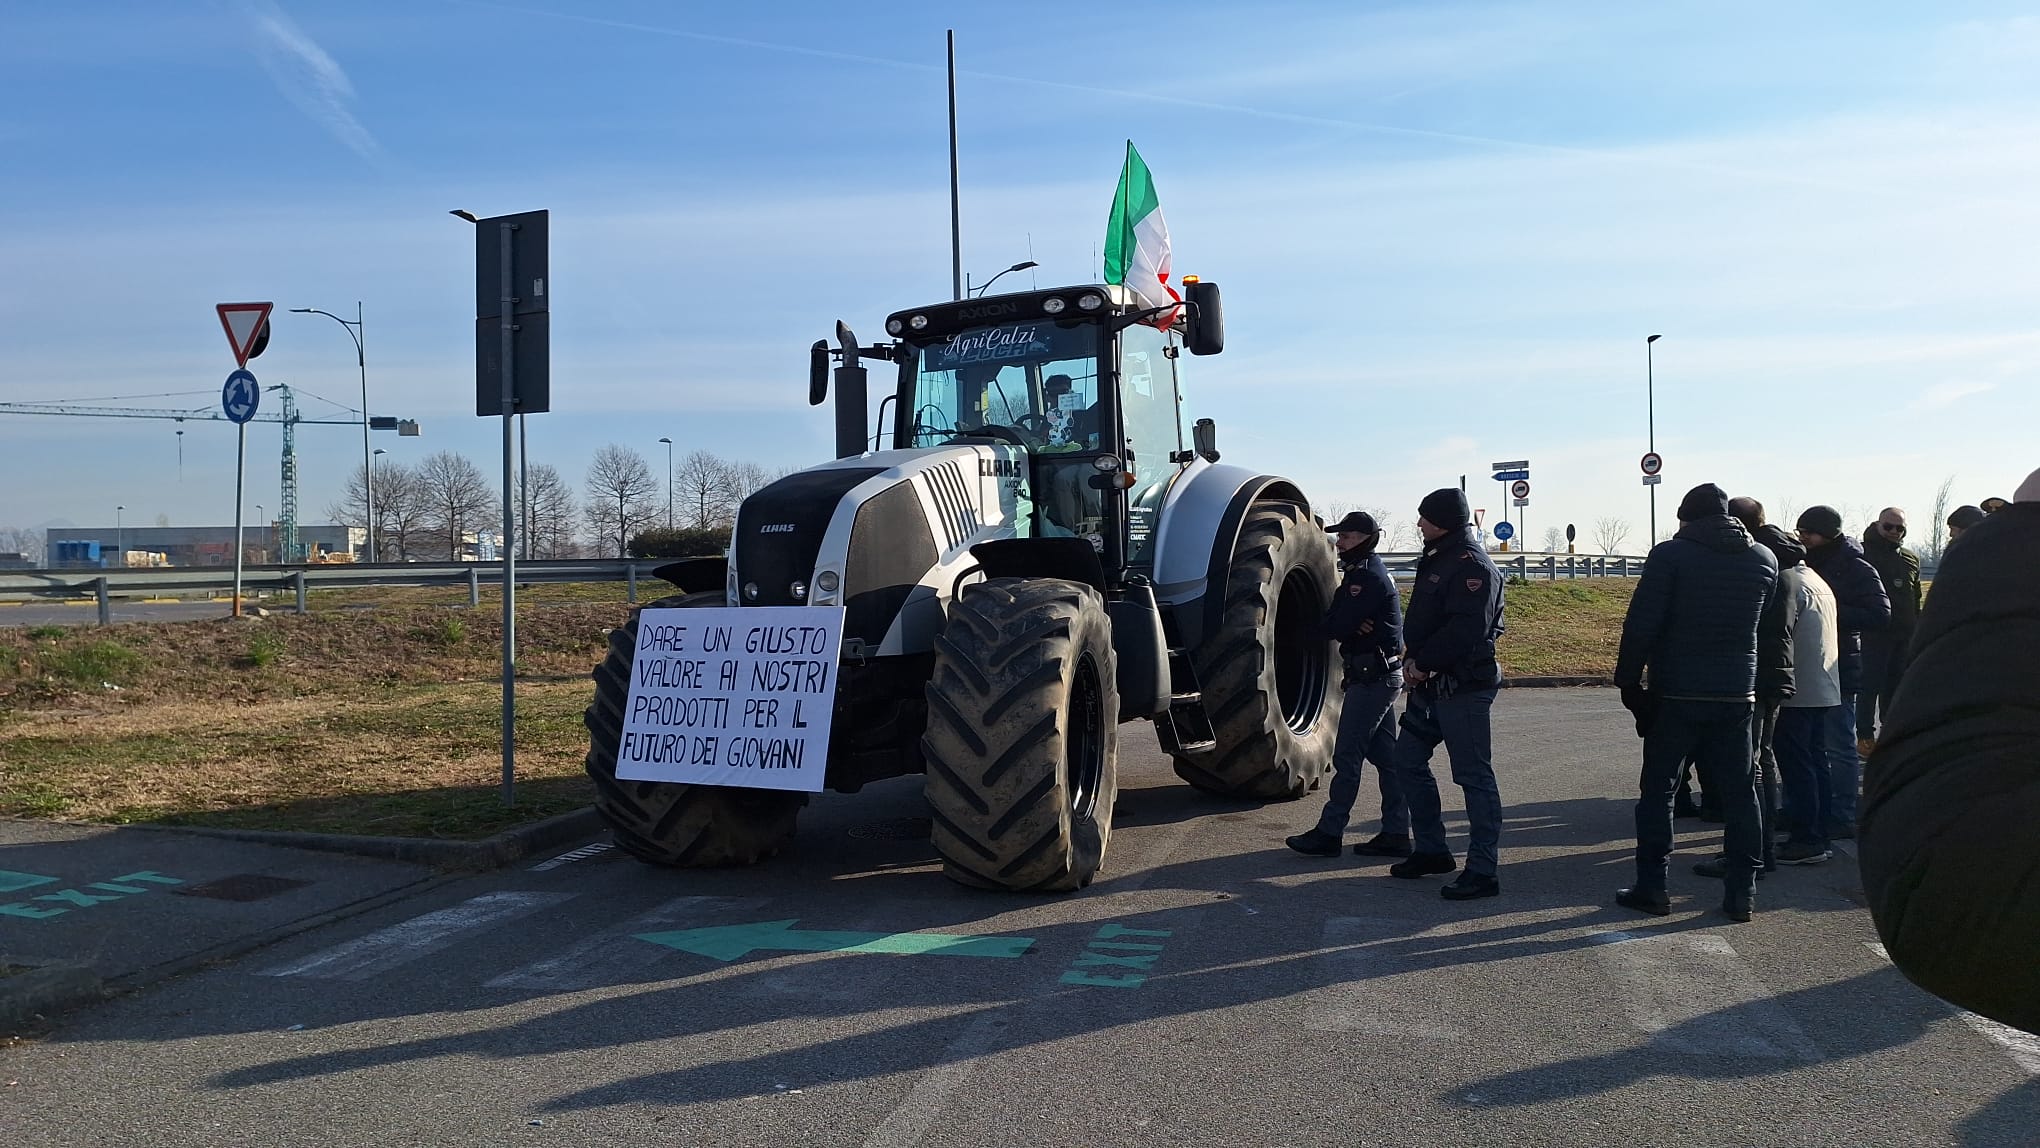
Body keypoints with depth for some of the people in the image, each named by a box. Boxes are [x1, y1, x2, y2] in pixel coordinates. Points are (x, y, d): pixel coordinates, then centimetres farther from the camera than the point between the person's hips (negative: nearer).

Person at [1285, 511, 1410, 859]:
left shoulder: (1368, 578, -16)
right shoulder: (1363, 573, 17)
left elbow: (1335, 626, -21)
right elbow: (1331, 622, 10)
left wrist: (1337, 625, 1)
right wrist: (1353, 626, -10)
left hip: (1372, 677, -10)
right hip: (1381, 676, 10)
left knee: (1347, 755, -6)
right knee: (1385, 755, 10)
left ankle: (1329, 833, -2)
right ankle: (1395, 834, 14)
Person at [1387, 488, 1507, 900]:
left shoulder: (1472, 565, -15)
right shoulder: (1437, 560, 16)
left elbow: (1467, 629, -25)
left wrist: (1423, 663, -18)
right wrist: (1412, 659, 2)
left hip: (1463, 687, -11)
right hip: (1428, 684, 11)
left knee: (1474, 776, -5)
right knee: (1408, 762, 15)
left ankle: (1483, 870, 1)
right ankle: (1430, 850, 26)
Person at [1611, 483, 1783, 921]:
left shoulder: (1670, 554, -8)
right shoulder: (1764, 560, 7)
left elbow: (1641, 624, -13)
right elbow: (1769, 625, 13)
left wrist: (1628, 680, -8)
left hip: (1675, 695, -3)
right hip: (1737, 695, 4)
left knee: (1657, 790, 6)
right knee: (1739, 792, 10)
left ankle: (1652, 887, 7)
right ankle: (1741, 892, 12)